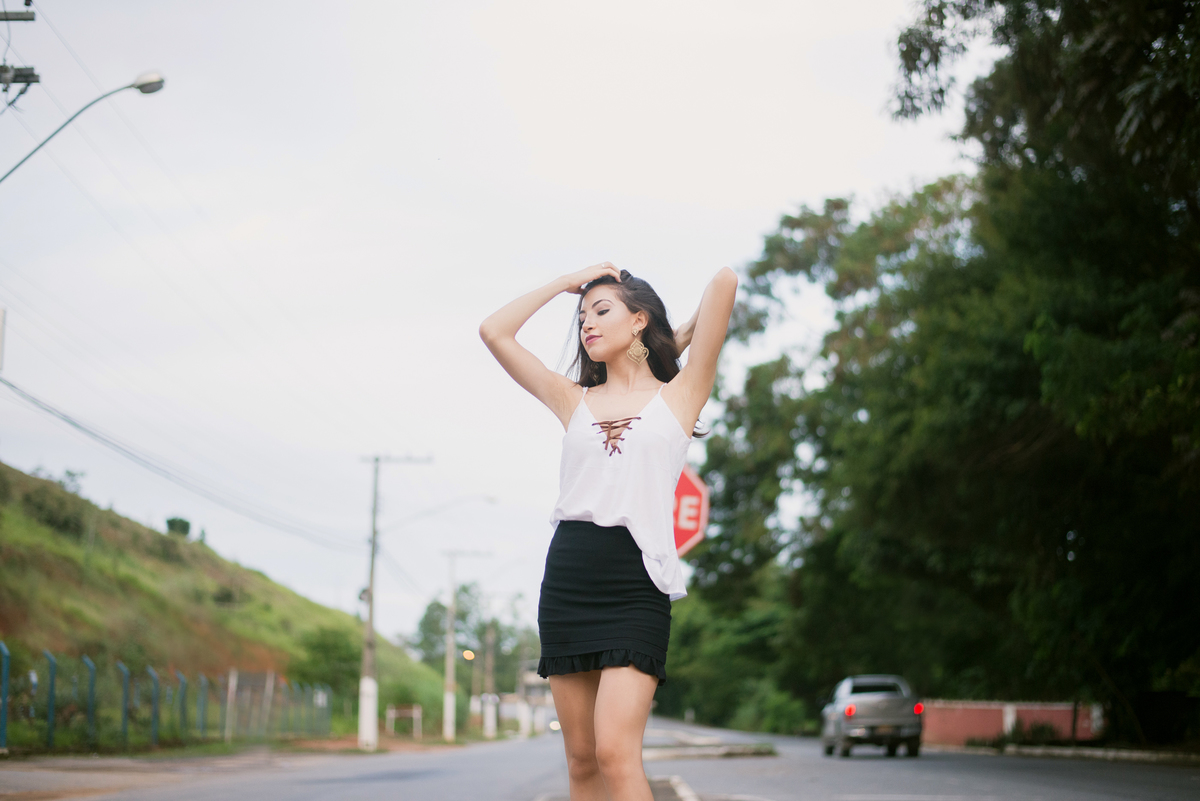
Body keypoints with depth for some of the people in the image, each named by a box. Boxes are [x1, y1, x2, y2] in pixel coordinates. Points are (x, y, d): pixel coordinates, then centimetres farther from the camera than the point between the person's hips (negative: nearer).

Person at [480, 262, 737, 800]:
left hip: (635, 585, -4)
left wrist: (676, 341, 17)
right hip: (567, 579, 4)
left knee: (616, 754, -18)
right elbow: (495, 332, 16)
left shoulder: (677, 394, 8)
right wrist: (567, 281, 21)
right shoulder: (576, 401, 16)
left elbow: (725, 282, -1)